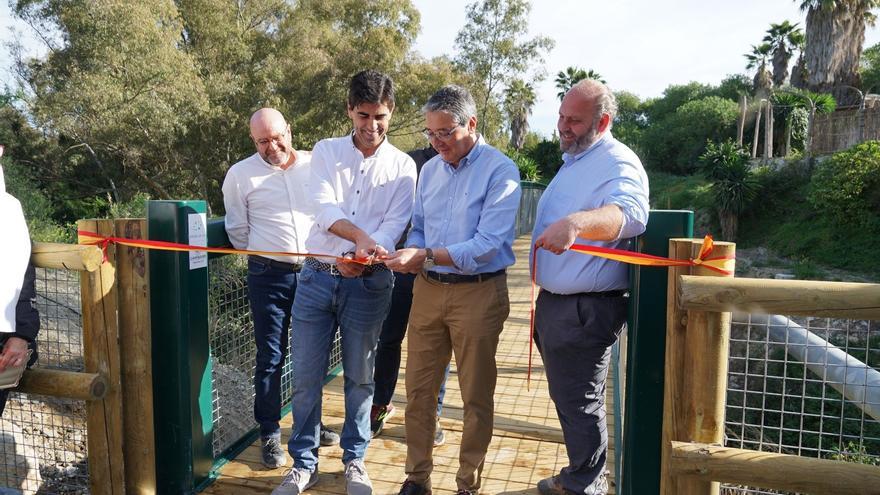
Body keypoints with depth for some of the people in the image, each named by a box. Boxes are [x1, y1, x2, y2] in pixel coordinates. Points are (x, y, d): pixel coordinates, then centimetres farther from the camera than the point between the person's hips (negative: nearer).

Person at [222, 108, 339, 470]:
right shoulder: (240, 174, -1)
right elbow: (237, 230, 6)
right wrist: (262, 256, 9)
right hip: (269, 276, -2)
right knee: (270, 357, 3)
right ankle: (269, 434, 18)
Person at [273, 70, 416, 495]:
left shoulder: (402, 166, 3)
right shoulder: (326, 151, 4)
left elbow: (395, 223, -6)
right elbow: (325, 207, -10)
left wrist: (363, 256, -26)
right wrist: (362, 237, -29)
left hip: (368, 283, -1)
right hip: (317, 276, 1)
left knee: (360, 377, 10)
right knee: (305, 376, 6)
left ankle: (354, 459, 28)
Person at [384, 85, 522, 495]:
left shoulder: (499, 170, -11)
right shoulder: (430, 169, 9)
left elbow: (488, 245, -20)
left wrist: (427, 256, -24)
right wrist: (411, 254, -6)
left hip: (478, 294, -5)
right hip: (428, 290, 6)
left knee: (476, 398, 9)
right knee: (419, 390, 11)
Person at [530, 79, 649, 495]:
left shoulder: (618, 162, -16)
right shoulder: (573, 160, 16)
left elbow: (629, 214, -37)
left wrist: (576, 223, -57)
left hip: (585, 310, -10)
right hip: (554, 302, 10)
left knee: (580, 405, 3)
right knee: (566, 398, 21)